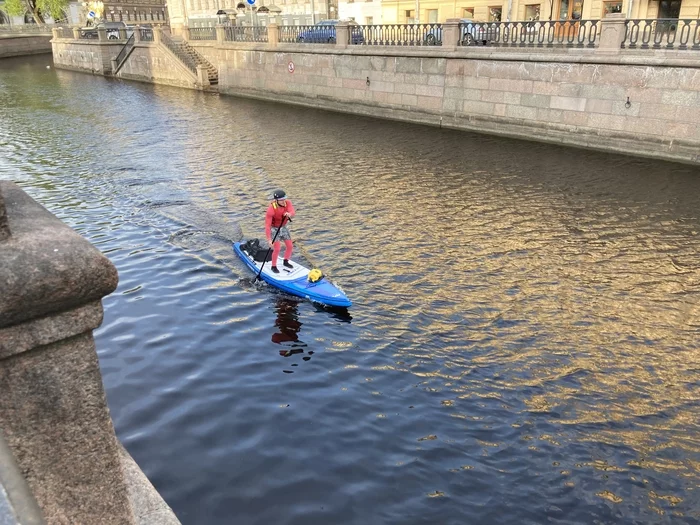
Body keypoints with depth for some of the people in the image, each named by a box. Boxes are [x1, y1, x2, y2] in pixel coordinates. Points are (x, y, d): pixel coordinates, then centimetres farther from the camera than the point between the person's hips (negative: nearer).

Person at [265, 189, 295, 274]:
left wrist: (289, 214, -60)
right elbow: (267, 225, -33)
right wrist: (269, 239, -38)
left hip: (283, 227, 5)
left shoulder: (288, 203, -18)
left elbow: (292, 213, -35)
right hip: (274, 228, -5)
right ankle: (273, 266, 8)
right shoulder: (271, 209, -32)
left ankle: (286, 262, 33)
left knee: (290, 246, 8)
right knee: (277, 248, -12)